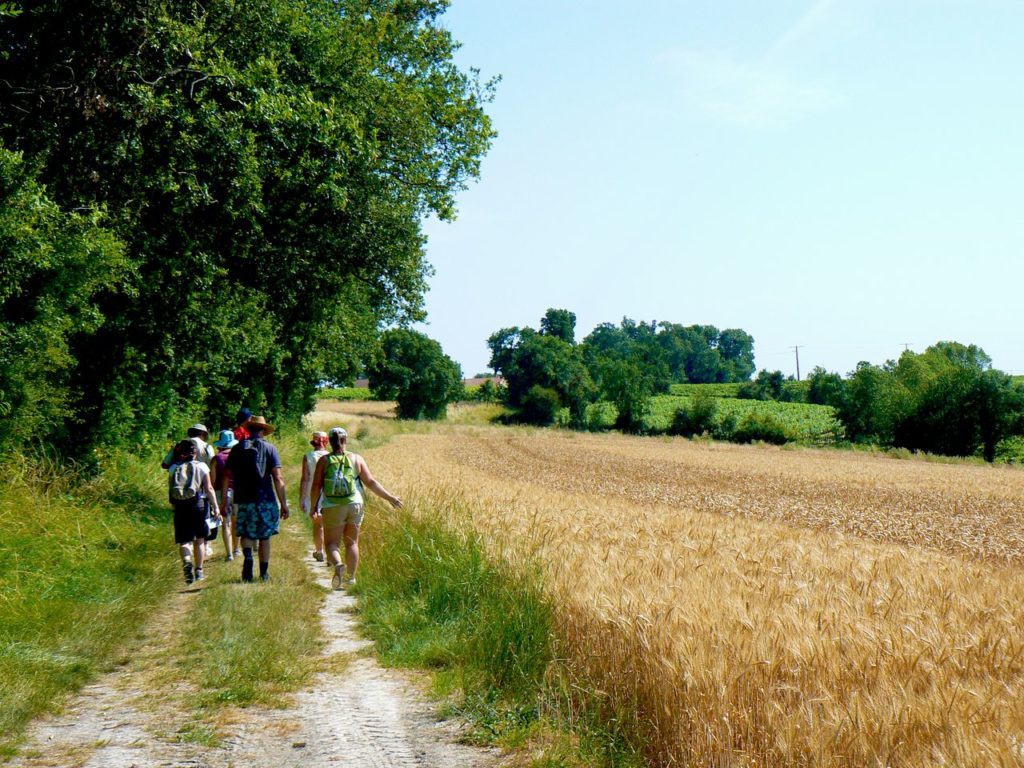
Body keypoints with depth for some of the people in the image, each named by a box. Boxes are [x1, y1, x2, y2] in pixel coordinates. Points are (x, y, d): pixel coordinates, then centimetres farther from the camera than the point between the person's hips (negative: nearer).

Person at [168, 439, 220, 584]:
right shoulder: (201, 466, -1)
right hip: (198, 505, 0)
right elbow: (209, 488, -4)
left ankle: (187, 562, -28)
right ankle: (199, 570, 19)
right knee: (199, 539, 15)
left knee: (184, 540, 1)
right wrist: (215, 507, 0)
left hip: (180, 507, 0)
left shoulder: (173, 469, 3)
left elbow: (170, 491, 6)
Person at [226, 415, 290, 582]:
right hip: (265, 500, -1)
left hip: (243, 500, 1)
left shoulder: (237, 449, 6)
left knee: (246, 534, 9)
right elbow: (278, 478, -7)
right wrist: (284, 504, -4)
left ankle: (247, 556, -21)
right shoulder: (268, 448, -1)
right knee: (264, 537, 12)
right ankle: (264, 573, 17)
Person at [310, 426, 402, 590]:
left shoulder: (324, 461, -3)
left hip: (332, 508, -2)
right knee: (352, 542, 14)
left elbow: (316, 487, -5)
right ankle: (351, 577, 16)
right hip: (354, 505, 2)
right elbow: (371, 482, -1)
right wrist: (390, 497, 6)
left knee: (332, 543, 5)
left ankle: (338, 564, -24)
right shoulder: (356, 459, 0)